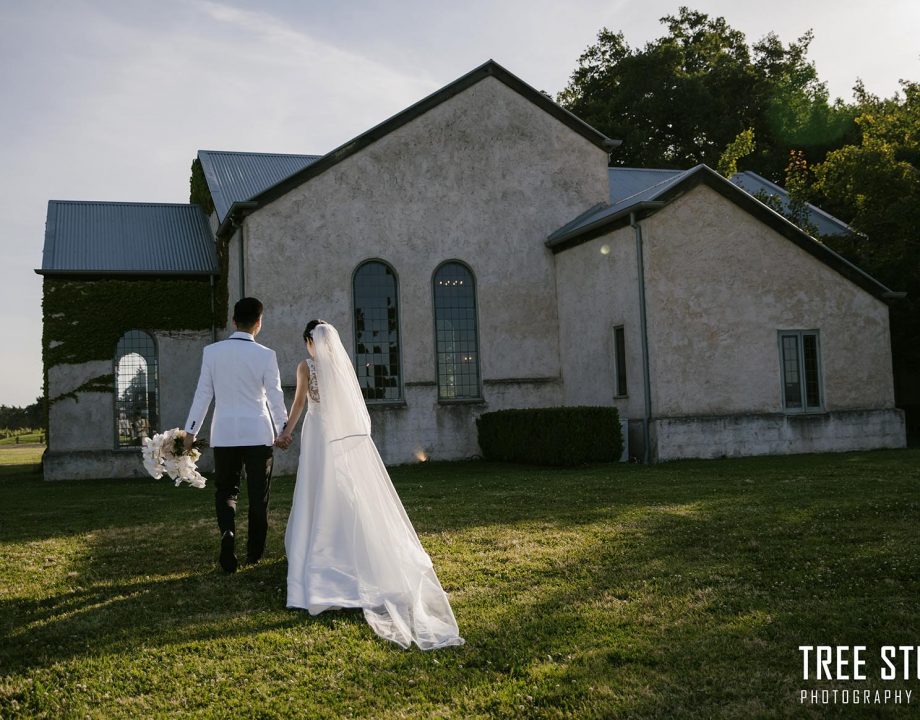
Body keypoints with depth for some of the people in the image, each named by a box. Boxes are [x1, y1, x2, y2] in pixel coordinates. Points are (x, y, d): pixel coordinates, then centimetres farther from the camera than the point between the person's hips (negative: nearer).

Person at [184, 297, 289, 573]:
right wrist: (283, 429, 12)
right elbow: (274, 395, -1)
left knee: (225, 490, 13)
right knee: (258, 494, 10)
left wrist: (190, 431, 9)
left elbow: (203, 393, 1)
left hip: (224, 433, 2)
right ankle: (254, 553, 17)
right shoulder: (266, 355, -7)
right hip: (258, 433, -1)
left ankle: (227, 532, -14)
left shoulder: (211, 352, -1)